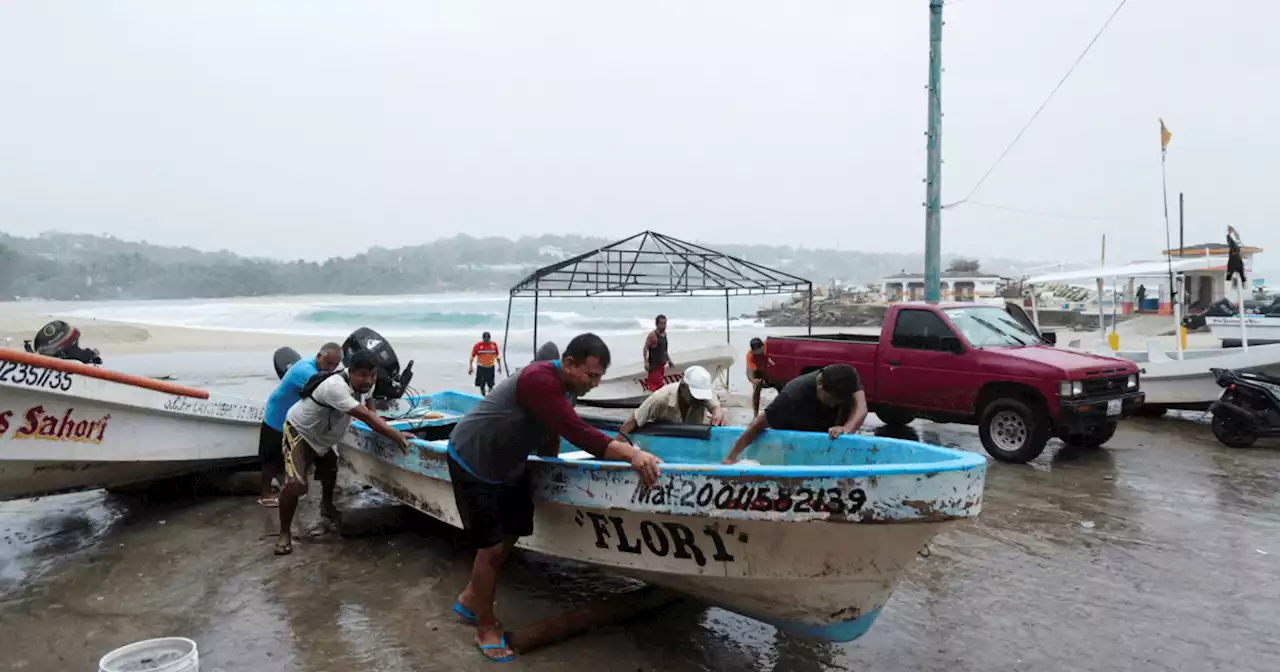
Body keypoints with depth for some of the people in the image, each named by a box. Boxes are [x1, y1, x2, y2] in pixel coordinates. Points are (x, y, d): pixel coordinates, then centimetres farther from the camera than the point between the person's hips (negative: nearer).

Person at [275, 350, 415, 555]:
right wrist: (396, 436, -50)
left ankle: (327, 507, 55)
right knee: (295, 484, -22)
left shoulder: (363, 382, -15)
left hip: (324, 436, 9)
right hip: (300, 432, -9)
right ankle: (285, 533, -4)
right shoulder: (335, 387, -41)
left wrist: (377, 421, -4)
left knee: (331, 472, 27)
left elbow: (366, 399, 10)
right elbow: (365, 416, -46)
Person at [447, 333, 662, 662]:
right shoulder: (540, 381, -32)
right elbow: (578, 434, -42)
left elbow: (550, 435, 14)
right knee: (492, 545, -4)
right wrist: (631, 453, -48)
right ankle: (486, 629, 15)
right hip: (472, 462, -9)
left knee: (509, 535, 15)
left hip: (506, 464, 9)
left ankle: (469, 600, 36)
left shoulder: (564, 387, -1)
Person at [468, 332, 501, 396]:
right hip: (481, 368, -1)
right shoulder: (477, 346, -9)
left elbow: (497, 356, 10)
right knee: (482, 385, 3)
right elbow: (472, 357, -3)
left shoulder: (494, 345, -2)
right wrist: (470, 368, -7)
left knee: (491, 385, 4)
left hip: (491, 367, 1)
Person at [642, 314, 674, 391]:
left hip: (662, 363, 8)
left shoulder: (664, 334, 10)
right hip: (653, 363, -8)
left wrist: (669, 360, 22)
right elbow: (646, 348, -16)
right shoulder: (652, 335, -15)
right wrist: (646, 362, -24)